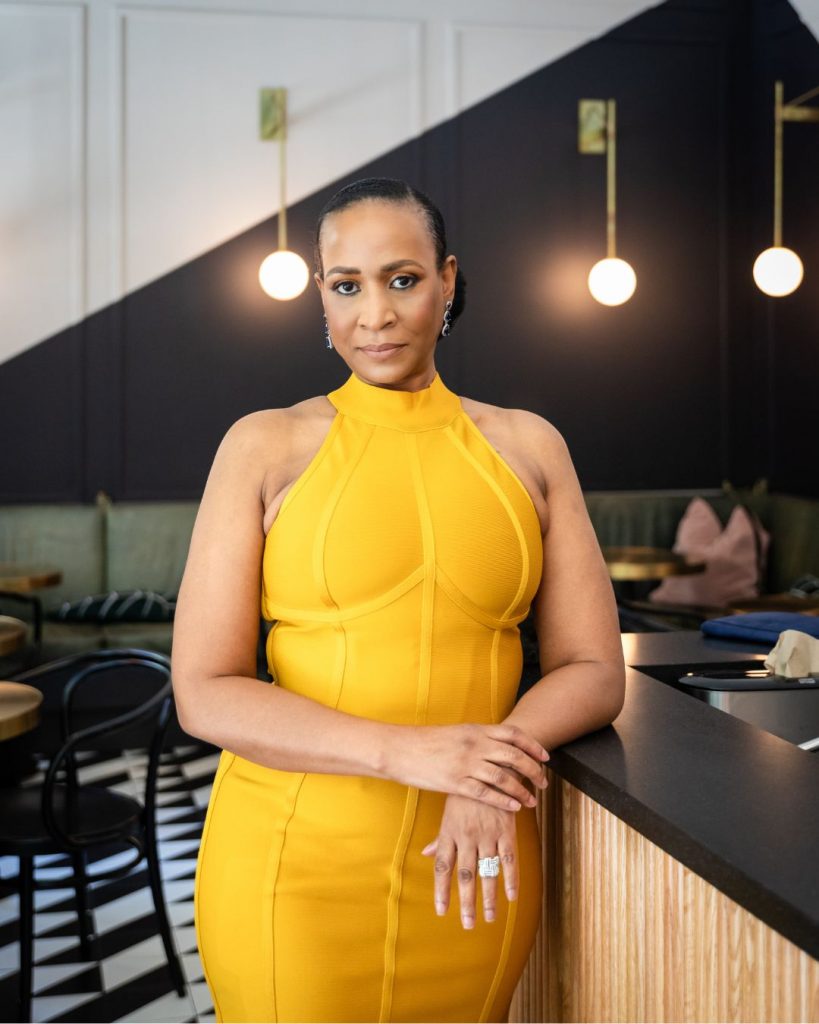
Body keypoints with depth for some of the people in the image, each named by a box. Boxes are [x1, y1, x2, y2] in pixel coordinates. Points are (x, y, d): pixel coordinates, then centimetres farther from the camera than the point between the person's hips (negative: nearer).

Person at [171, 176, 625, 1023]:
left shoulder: (528, 447, 6)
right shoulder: (267, 446, -1)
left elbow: (594, 672, 5)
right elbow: (204, 694, -7)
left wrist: (499, 758, -16)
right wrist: (406, 752, -21)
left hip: (474, 863, 2)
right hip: (294, 860, -2)